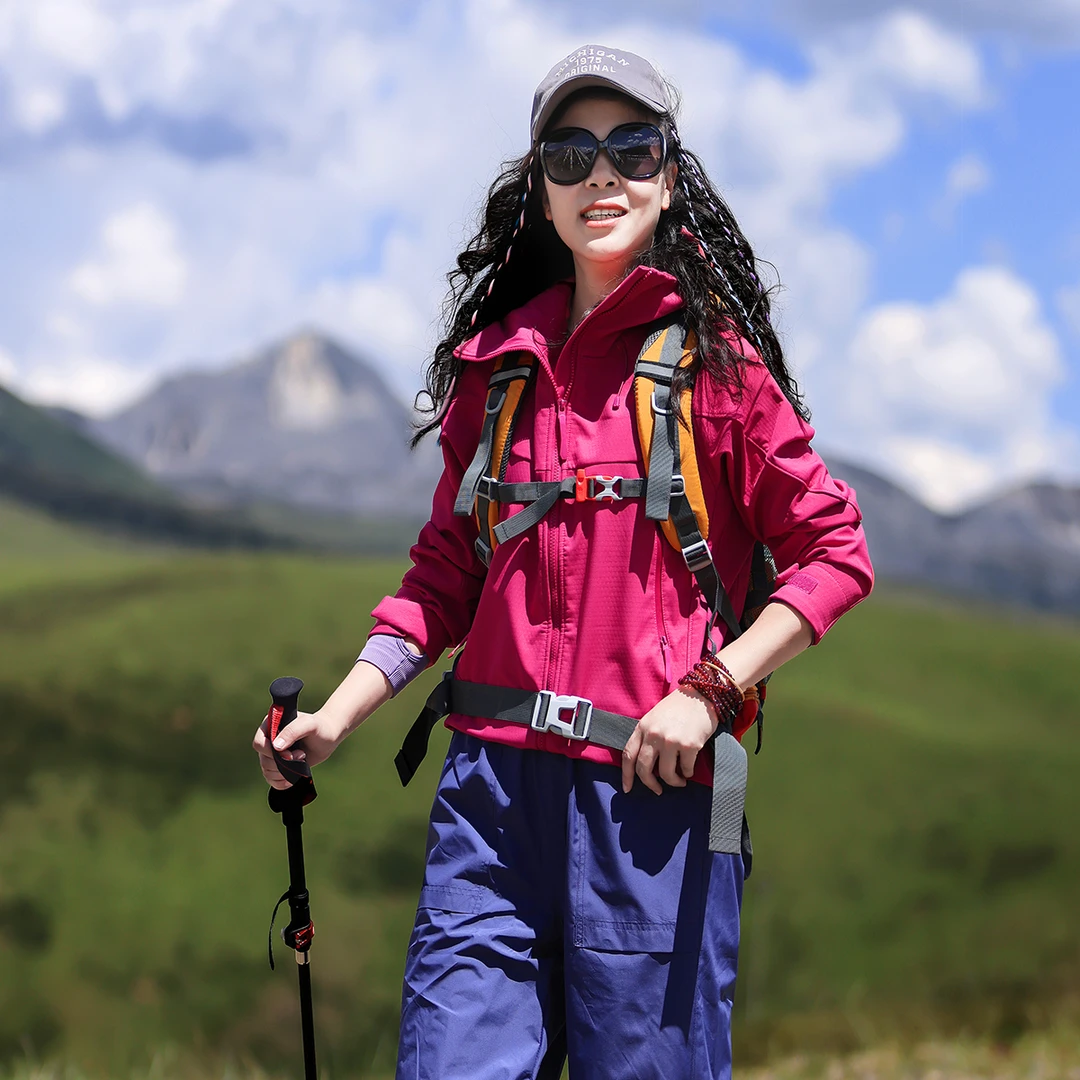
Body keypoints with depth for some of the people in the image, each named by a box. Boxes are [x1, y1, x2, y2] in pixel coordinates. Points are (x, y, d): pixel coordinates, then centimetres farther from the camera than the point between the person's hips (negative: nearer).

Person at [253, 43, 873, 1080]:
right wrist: (339, 713, 6)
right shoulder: (495, 362, 14)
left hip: (649, 783, -3)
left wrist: (710, 691, -9)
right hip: (493, 780, 3)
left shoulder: (713, 357, 3)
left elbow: (834, 552, 2)